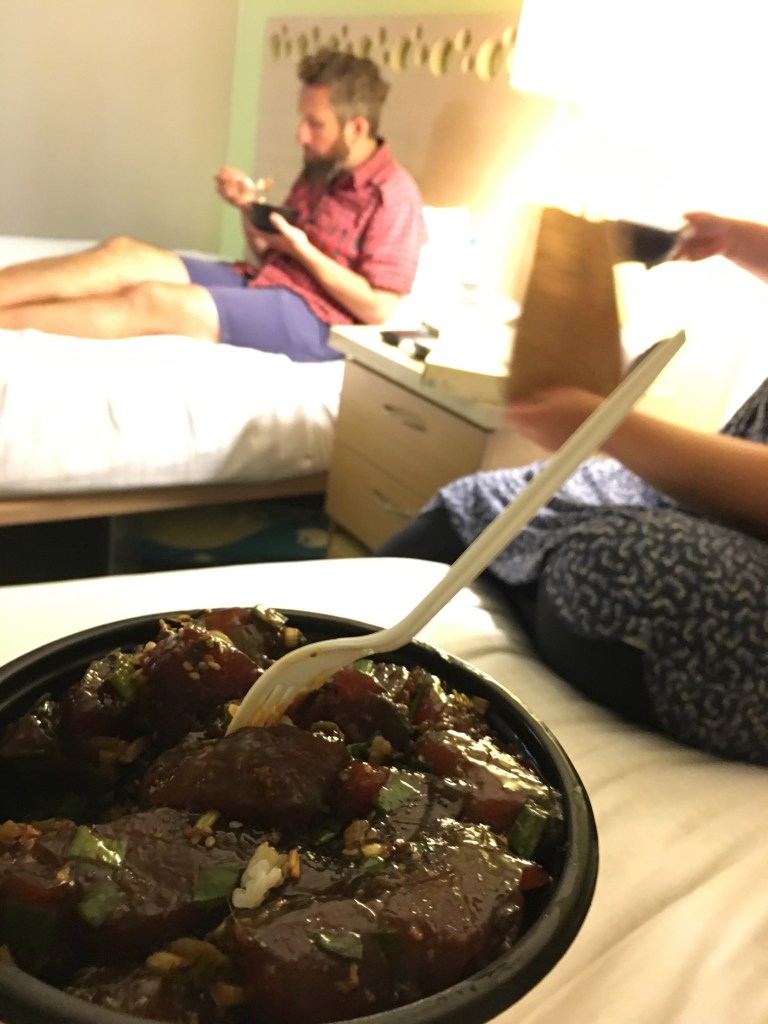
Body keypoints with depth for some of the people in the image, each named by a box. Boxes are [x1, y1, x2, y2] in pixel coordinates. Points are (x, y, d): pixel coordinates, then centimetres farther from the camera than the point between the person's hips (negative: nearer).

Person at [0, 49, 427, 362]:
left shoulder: (394, 195, -9)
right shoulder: (320, 170, 16)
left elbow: (379, 309, -14)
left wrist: (304, 251, -14)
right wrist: (250, 207, 0)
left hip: (313, 318, -8)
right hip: (259, 282, 8)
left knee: (153, 302, -26)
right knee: (125, 253, -13)